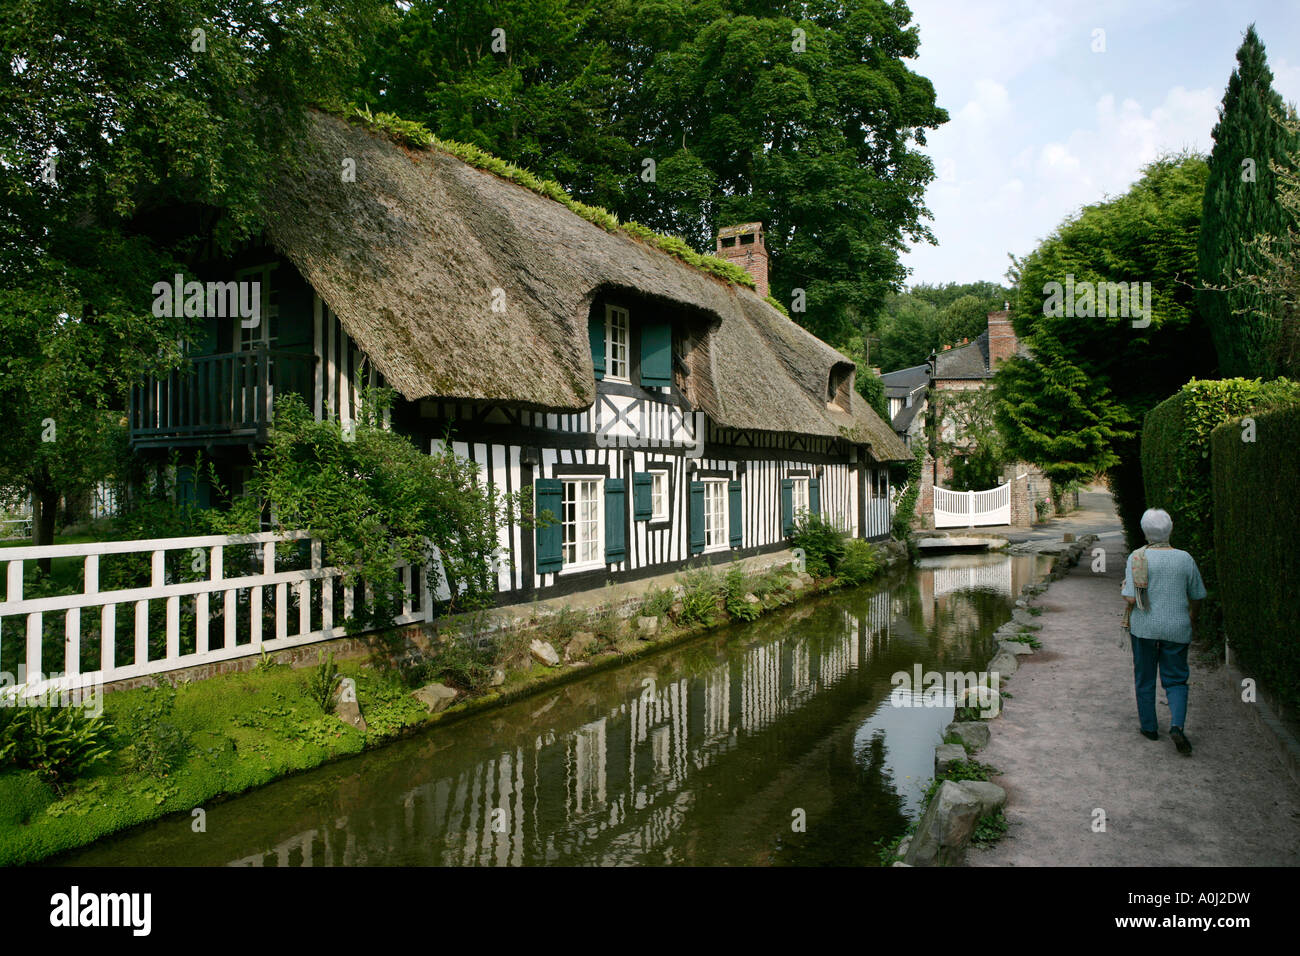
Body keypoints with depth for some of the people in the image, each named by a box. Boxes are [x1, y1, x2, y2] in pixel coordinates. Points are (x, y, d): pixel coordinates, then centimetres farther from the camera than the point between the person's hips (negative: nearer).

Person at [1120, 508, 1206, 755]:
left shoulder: (1137, 557, -10)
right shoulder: (1185, 559, -3)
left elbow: (1130, 597, -15)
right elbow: (1197, 596, 7)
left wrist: (1127, 619, 4)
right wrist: (1193, 618, 25)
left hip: (1144, 626, -1)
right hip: (1176, 629, 1)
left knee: (1144, 679, 13)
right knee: (1176, 679, 11)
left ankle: (1148, 726, 23)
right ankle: (1176, 726, -8)